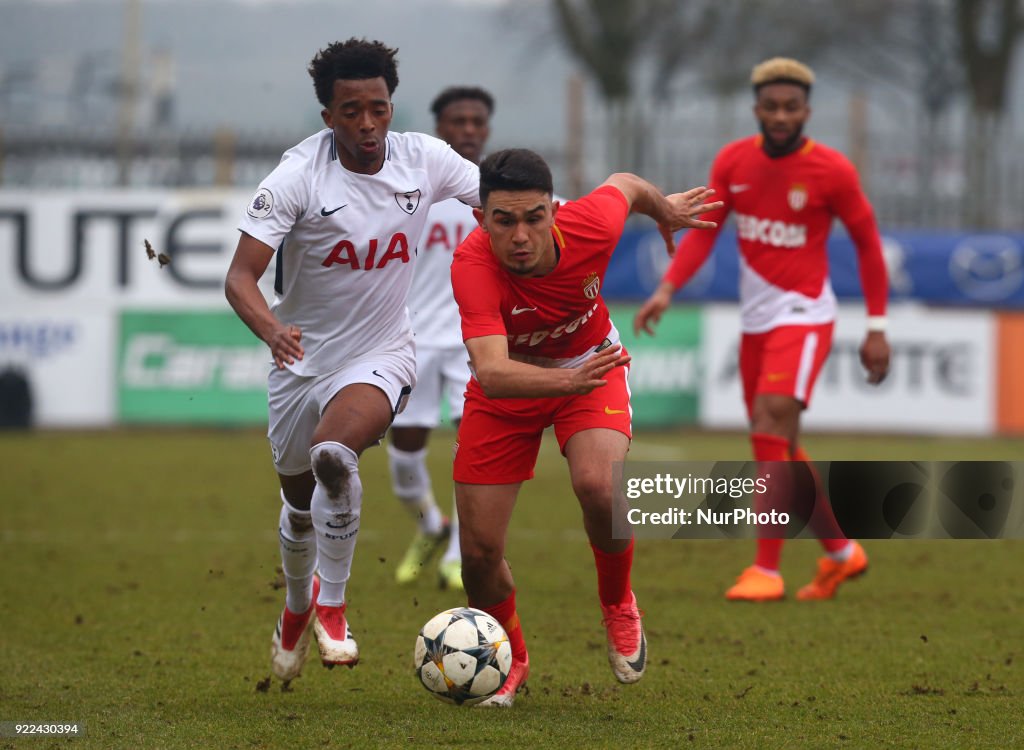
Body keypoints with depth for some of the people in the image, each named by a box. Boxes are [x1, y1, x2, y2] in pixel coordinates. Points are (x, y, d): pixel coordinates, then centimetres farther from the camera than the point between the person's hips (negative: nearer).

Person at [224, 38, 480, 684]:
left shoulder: (425, 160, -10)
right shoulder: (299, 176, -18)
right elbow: (240, 277, -22)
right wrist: (272, 329, -42)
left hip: (380, 357, -1)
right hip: (303, 359, 1)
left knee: (333, 455, -31)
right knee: (302, 504, 17)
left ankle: (332, 607, -15)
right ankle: (297, 607, 48)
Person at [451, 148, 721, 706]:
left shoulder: (590, 226, -30)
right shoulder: (472, 265, -37)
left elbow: (625, 185, -4)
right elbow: (492, 374, -49)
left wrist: (667, 211, 19)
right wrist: (569, 381, -66)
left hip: (589, 365, 0)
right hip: (510, 382, 0)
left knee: (599, 488, -28)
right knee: (479, 550, -5)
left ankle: (618, 607, 4)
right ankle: (508, 659, 27)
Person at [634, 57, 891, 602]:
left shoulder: (831, 171, -10)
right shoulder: (732, 162, 1)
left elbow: (867, 243, -1)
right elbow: (703, 231, 3)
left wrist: (877, 327, -2)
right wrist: (668, 289, -13)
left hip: (803, 315, -6)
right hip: (756, 319, 6)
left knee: (772, 425, -21)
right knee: (779, 448, 12)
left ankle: (767, 571, -20)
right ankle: (840, 552, 29)